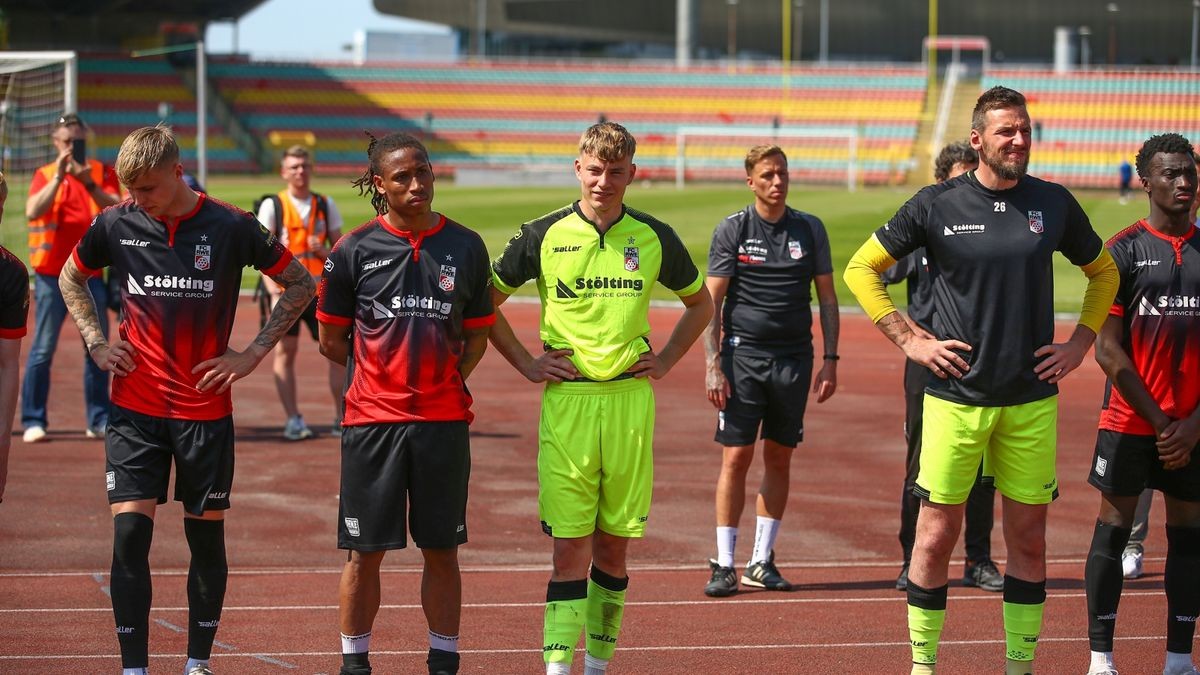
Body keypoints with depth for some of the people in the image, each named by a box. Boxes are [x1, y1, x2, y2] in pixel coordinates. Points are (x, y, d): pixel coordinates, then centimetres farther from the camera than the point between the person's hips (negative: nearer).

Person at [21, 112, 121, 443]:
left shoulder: (103, 172, 7)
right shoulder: (45, 174, 3)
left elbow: (116, 208, -9)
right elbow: (32, 211, -14)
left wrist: (89, 183, -23)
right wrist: (59, 177, -22)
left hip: (91, 274, 2)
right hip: (51, 275, -2)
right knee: (42, 350, -4)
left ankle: (99, 421, 10)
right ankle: (33, 421, -1)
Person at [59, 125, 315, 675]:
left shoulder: (230, 228, -7)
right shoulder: (116, 226, -1)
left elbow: (300, 284, 4)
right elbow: (71, 278, 20)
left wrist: (252, 353, -2)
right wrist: (96, 343, 8)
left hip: (205, 408, -1)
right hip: (134, 408, 1)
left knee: (207, 536, 6)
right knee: (129, 531, -8)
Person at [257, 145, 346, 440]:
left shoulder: (325, 204, 10)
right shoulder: (272, 206, 0)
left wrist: (324, 251, -11)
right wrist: (274, 294, -15)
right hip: (285, 290, -2)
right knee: (284, 351, -2)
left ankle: (342, 417, 7)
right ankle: (293, 419, 3)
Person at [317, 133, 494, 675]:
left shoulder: (465, 246, 4)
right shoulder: (354, 249, -1)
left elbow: (477, 334, 12)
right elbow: (331, 340, 7)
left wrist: (447, 381, 1)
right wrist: (382, 374, 7)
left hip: (444, 419, 1)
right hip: (372, 418, -1)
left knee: (441, 549, 6)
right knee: (365, 551, 3)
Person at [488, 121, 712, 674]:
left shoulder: (654, 238, 5)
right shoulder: (544, 235, 0)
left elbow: (700, 303, 21)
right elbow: (486, 302, 11)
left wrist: (665, 360, 11)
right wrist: (526, 364, 5)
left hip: (630, 400, 2)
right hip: (566, 400, -2)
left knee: (614, 546, 7)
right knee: (570, 546, -7)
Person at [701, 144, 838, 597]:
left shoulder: (809, 229, 7)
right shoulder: (732, 230, 0)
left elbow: (827, 297, 12)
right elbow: (711, 302, -1)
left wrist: (830, 358, 4)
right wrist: (712, 365, -9)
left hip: (794, 357, 3)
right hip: (742, 355, -3)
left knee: (779, 459, 6)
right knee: (735, 457, -5)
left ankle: (762, 561, 14)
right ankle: (724, 564, 0)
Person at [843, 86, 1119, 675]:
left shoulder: (1054, 203, 4)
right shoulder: (936, 204, -2)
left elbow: (1103, 272, 20)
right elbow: (861, 268, 5)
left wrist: (1080, 342, 8)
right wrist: (909, 340, -2)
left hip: (1031, 400, 2)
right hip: (955, 398, -2)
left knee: (1028, 539, 6)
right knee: (937, 534, 0)